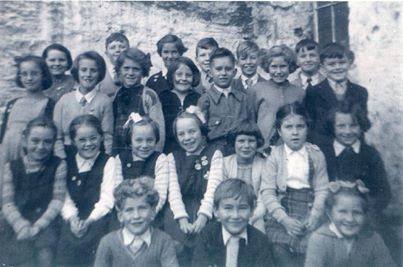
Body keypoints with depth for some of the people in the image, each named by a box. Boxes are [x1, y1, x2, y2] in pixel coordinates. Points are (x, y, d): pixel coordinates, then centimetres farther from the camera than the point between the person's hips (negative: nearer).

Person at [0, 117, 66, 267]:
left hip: (44, 221, -2)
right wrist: (22, 226, -18)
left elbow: (58, 199, -5)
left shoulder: (58, 165, 0)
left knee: (45, 250, -25)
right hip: (16, 221, 2)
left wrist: (38, 226, -17)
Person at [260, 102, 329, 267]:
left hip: (309, 210, 1)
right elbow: (267, 191, -5)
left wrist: (315, 216, -13)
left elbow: (322, 190, 1)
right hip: (282, 213, 0)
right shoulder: (275, 155, 1)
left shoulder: (316, 155, 4)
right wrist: (284, 219, -14)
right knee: (279, 247, -18)